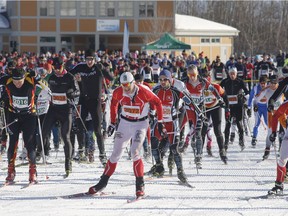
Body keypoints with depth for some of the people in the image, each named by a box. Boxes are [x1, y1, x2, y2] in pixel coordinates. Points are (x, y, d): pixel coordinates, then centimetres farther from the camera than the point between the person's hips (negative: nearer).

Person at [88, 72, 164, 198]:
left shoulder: (143, 92, -21)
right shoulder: (118, 92, -11)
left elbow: (157, 102, -7)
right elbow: (114, 104, 10)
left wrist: (160, 123, -6)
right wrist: (112, 123, 12)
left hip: (140, 124, -3)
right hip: (125, 123, 3)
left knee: (135, 152, -19)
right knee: (116, 153, 5)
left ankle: (140, 185, -10)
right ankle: (103, 182, 17)